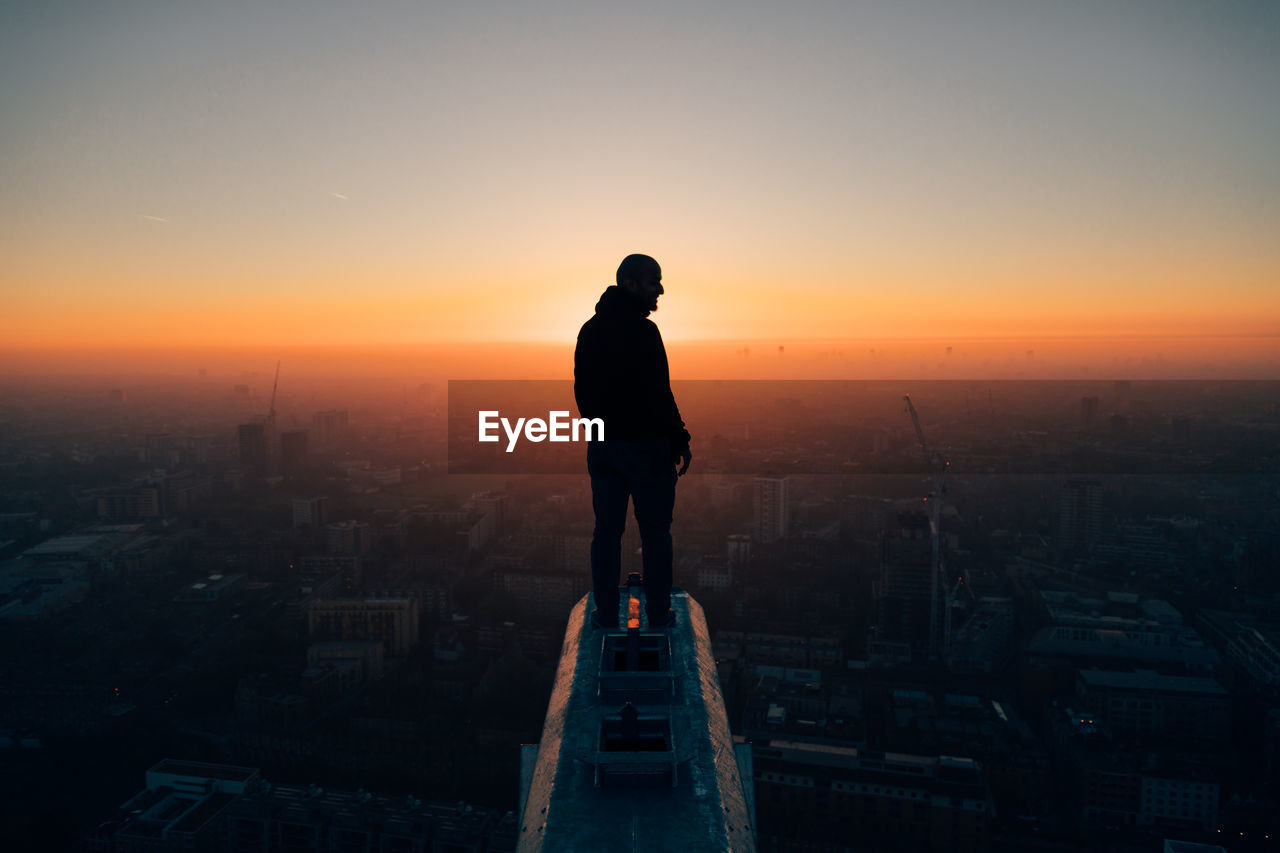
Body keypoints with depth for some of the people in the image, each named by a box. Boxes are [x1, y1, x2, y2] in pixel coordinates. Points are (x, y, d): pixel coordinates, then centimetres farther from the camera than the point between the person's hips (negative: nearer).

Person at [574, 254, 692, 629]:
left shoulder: (589, 330, 9)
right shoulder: (642, 330, -15)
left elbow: (581, 391, 14)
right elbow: (658, 393, -19)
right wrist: (680, 441, -10)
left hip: (601, 446, 7)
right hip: (646, 445, -6)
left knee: (606, 530, 12)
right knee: (655, 532, 6)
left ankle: (606, 613, 18)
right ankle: (657, 613, 15)